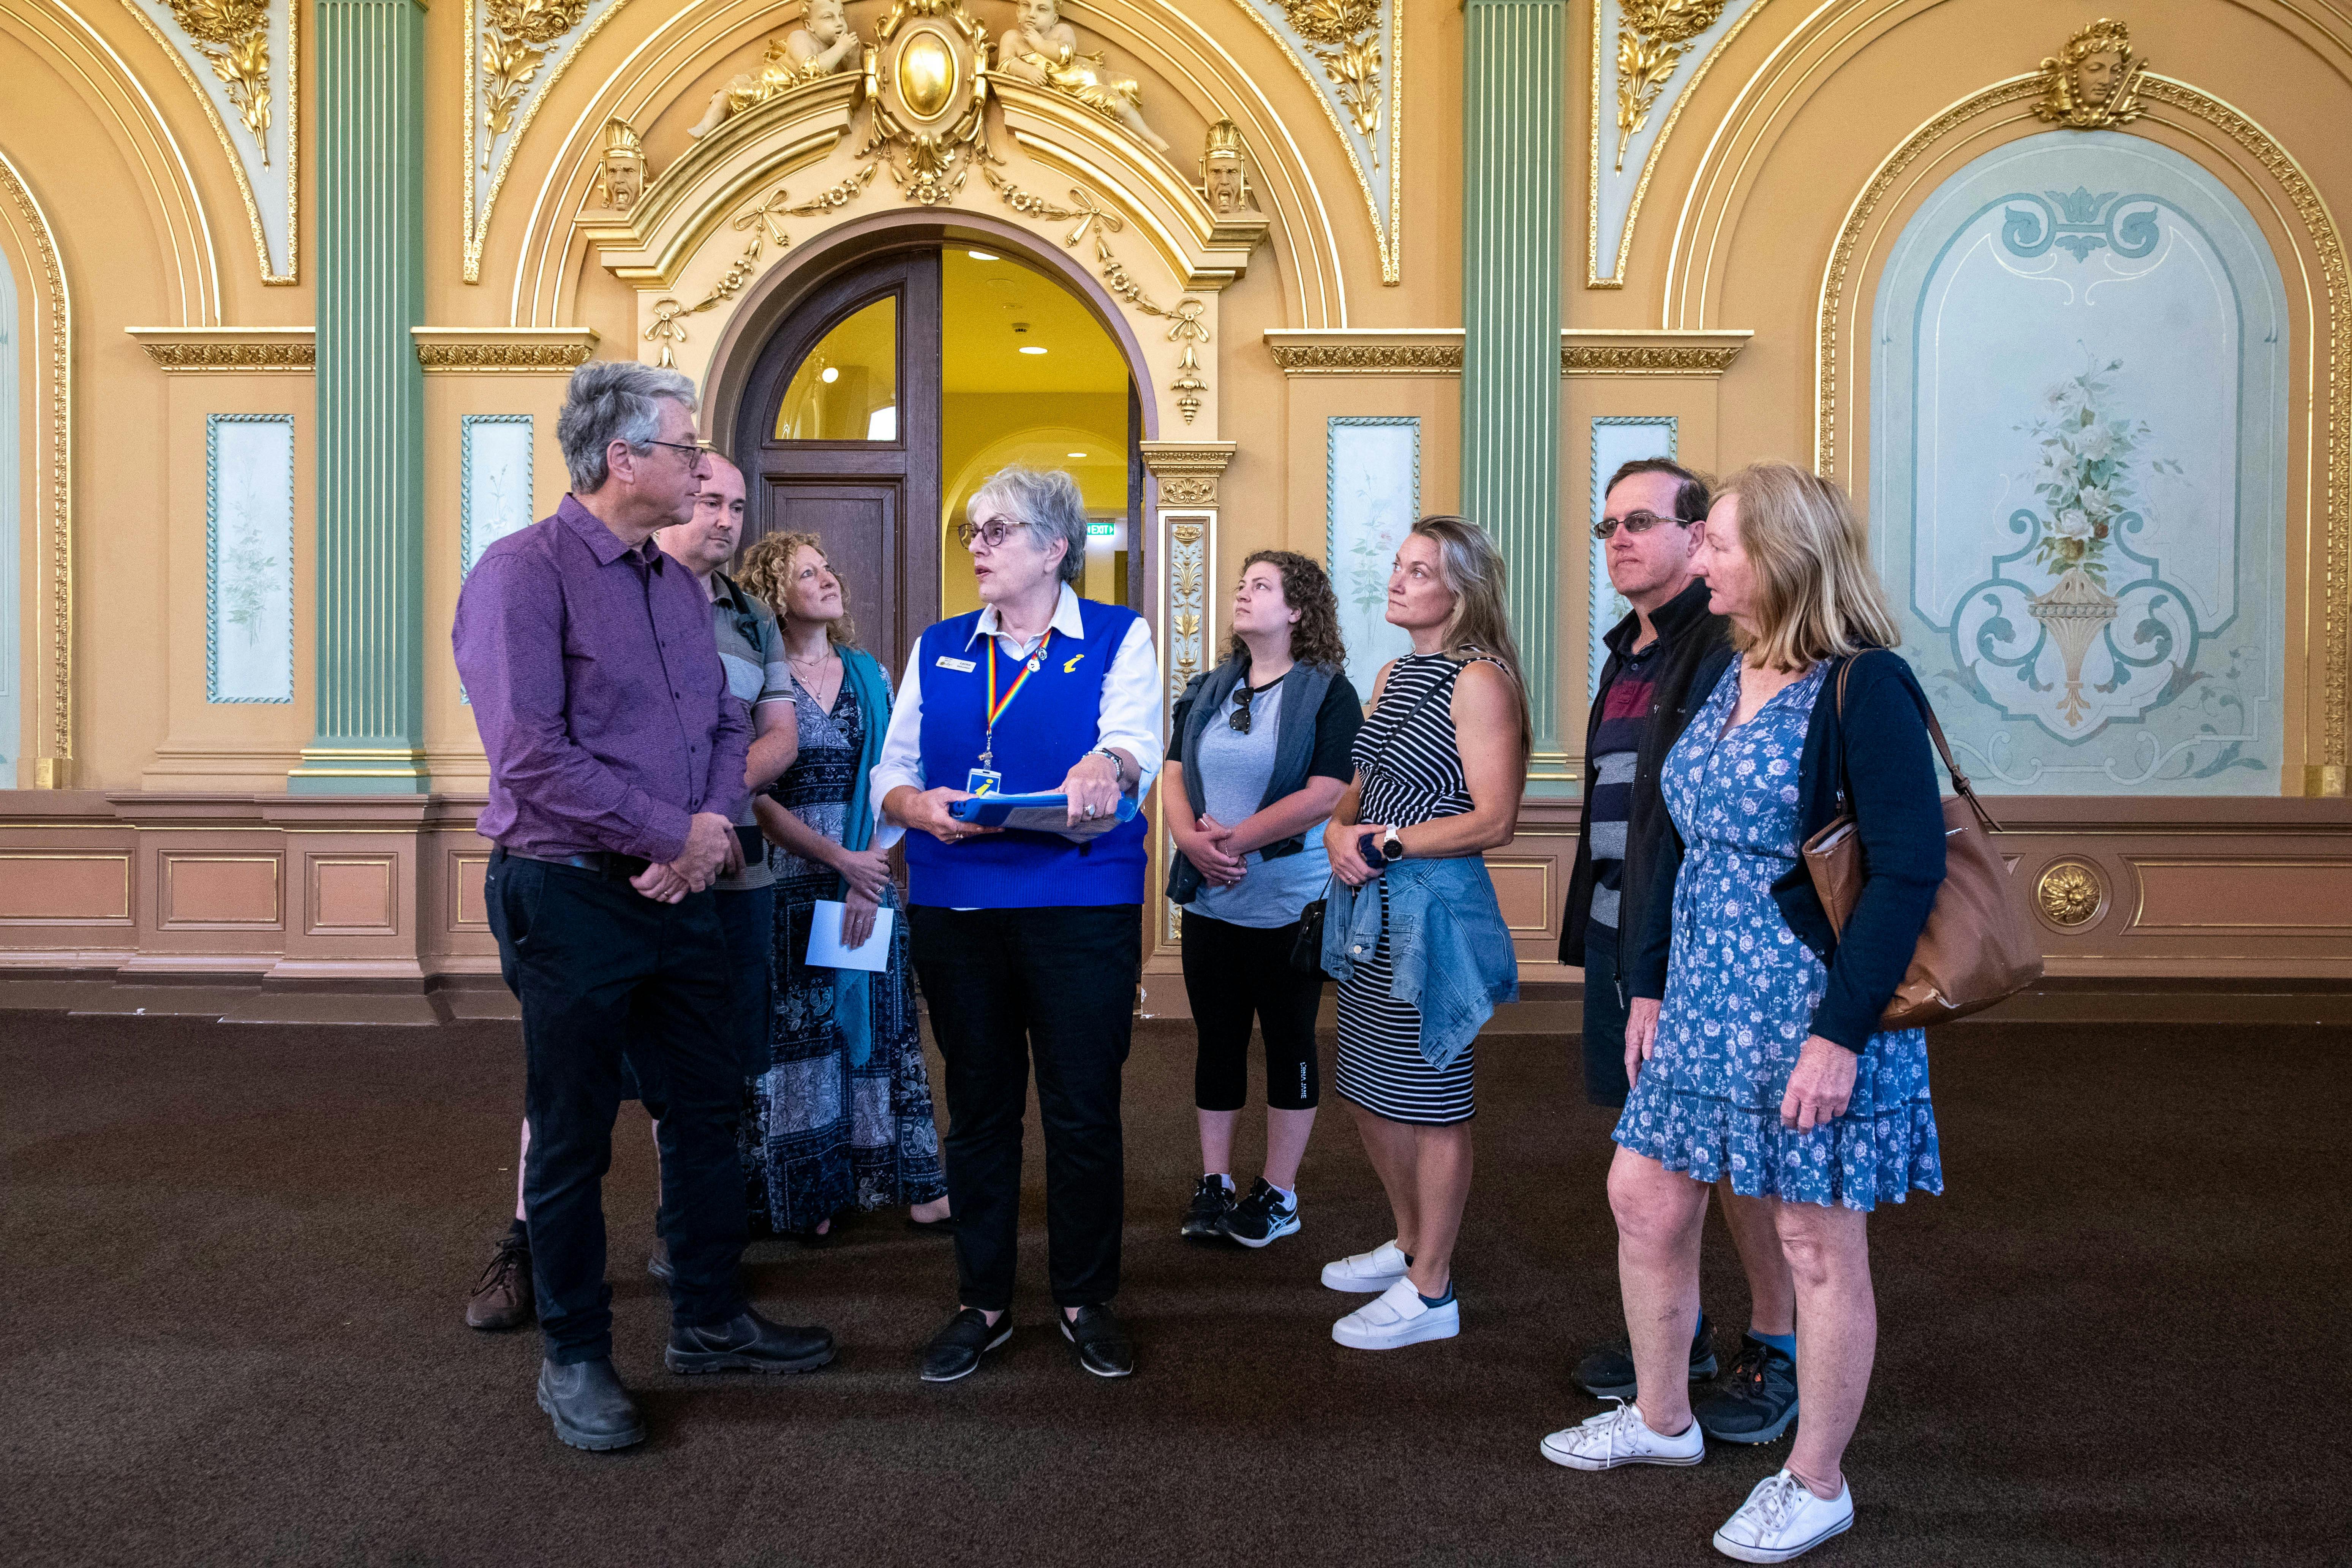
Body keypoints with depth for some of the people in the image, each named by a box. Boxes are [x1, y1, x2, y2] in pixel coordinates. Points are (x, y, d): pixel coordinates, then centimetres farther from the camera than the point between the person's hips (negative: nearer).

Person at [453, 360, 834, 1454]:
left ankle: (709, 1320, 31)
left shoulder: (680, 585, 12)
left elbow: (727, 724, 14)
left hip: (679, 892, 8)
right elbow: (533, 756, -21)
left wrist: (714, 821, -6)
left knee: (707, 1108, 15)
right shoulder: (524, 572, -13)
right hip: (570, 898, -7)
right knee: (572, 1136, 6)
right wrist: (676, 835, -16)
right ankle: (574, 1358, 23)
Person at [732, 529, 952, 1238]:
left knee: (878, 1020, 7)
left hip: (868, 874, 4)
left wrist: (869, 875, -7)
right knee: (796, 1032, 2)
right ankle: (802, 1197, 12)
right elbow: (756, 797, -9)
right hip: (789, 880, -4)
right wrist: (839, 859, -13)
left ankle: (915, 1186, 12)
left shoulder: (869, 675, 10)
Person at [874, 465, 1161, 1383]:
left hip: (1082, 909, -3)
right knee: (978, 1107, 11)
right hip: (954, 909, 3)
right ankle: (982, 1301, 25)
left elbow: (1136, 742, -15)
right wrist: (919, 807, -14)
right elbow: (892, 771, 9)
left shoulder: (1117, 639, 3)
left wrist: (1104, 767, -38)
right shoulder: (939, 650, 14)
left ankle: (1086, 1298, 22)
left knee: (1083, 1108, 3)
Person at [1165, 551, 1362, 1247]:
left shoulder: (1327, 693, -6)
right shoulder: (1207, 690, 11)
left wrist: (1235, 838, -19)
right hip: (1209, 898, 5)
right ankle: (1213, 1185, 24)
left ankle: (1279, 1195, 18)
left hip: (1288, 900, -5)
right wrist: (1193, 840, -14)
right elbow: (1174, 778, 6)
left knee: (1288, 1040, 6)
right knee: (1218, 1038, 12)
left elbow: (1324, 794, -16)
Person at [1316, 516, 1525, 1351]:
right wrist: (1342, 830, -2)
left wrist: (1386, 843, -15)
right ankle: (1410, 1242, 37)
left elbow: (1494, 819, -17)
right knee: (1370, 1091, 18)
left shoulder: (1479, 681, -12)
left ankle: (1430, 1290, 14)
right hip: (1372, 905, 9)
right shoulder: (1394, 676, 15)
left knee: (1430, 1099, 1)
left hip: (1435, 905, -9)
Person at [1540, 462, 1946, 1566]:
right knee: (1644, 1196, 14)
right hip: (1706, 1003, 8)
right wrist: (1650, 986, 12)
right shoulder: (1729, 680, 9)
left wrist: (1841, 1032, -22)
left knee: (1817, 1245, 6)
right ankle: (1662, 1420, 35)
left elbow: (1909, 870, -19)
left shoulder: (1864, 688, -15)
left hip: (1813, 1015, -8)